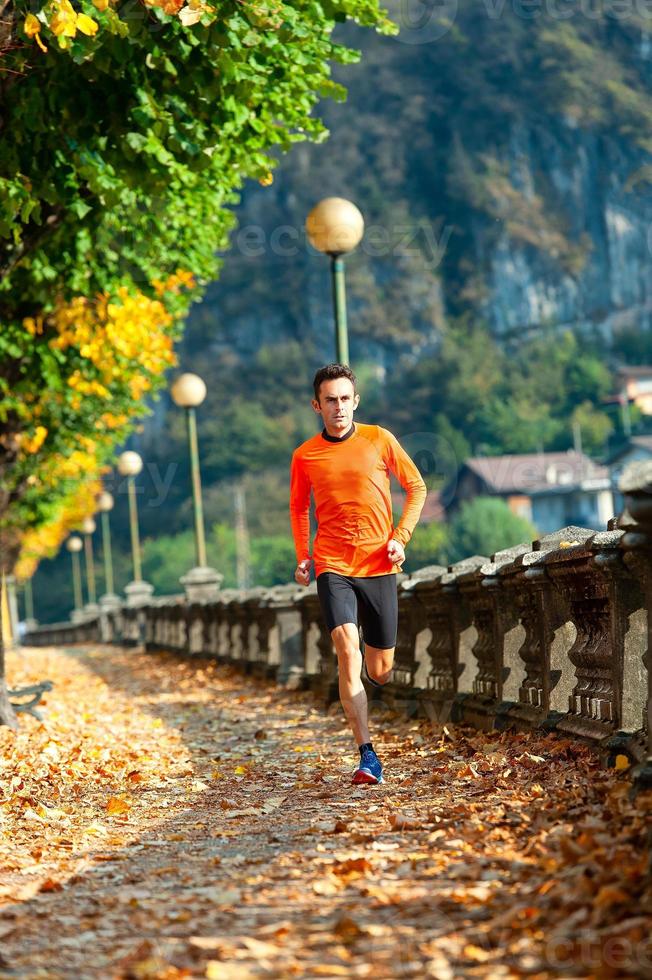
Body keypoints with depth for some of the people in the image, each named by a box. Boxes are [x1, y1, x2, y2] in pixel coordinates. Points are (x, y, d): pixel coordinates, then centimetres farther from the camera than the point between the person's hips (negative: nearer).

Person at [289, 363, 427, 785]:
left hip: (379, 565, 1)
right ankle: (367, 755, -21)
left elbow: (417, 487, 11)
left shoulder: (379, 440, 1)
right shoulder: (305, 456, 4)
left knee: (380, 671, 6)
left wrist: (401, 536, -1)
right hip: (332, 567, -1)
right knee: (347, 650, -21)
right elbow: (299, 508, 20)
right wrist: (302, 556, 8)